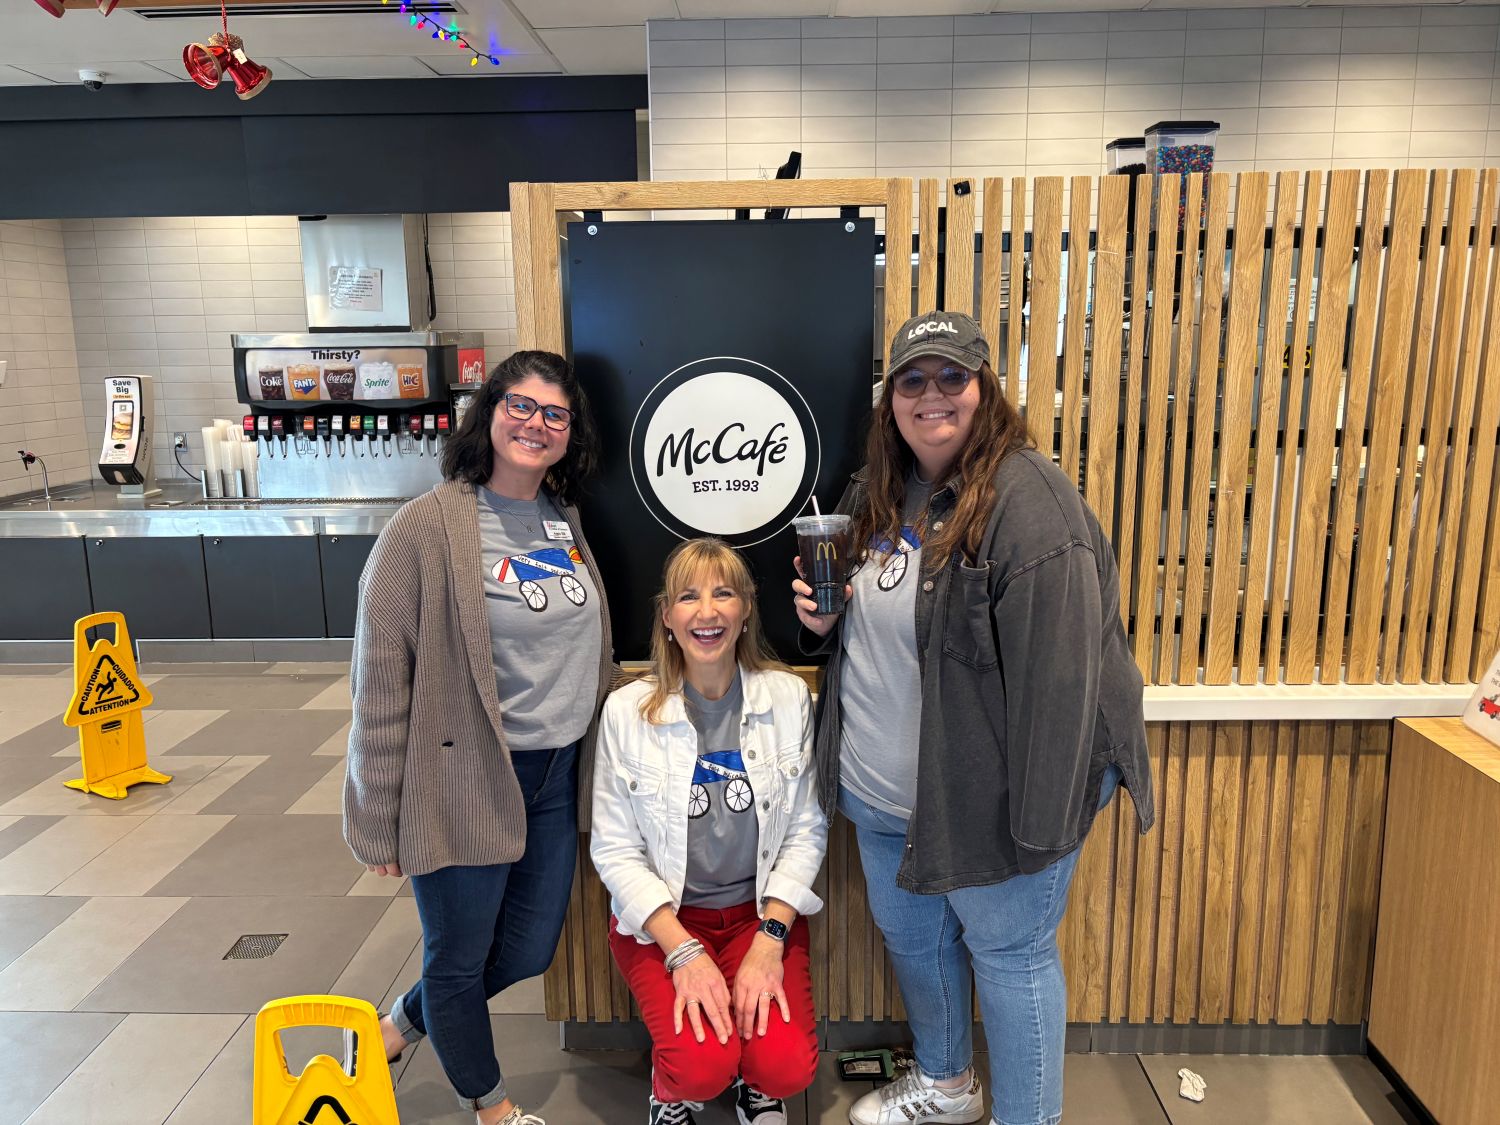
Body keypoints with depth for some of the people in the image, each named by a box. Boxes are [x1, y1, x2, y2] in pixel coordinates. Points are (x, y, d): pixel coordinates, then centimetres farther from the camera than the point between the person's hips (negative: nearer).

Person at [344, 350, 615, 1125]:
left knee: (528, 951, 18)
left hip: (558, 777, 6)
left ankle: (396, 1028, 46)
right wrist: (378, 822, -9)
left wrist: (599, 755, 15)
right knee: (459, 958, 14)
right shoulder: (426, 527, -15)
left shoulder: (567, 521, 4)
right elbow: (381, 681, -13)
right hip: (465, 783, -6)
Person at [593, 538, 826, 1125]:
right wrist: (683, 953, -17)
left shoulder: (789, 697, -7)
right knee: (702, 1066, -22)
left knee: (787, 1068, -18)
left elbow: (807, 830, -4)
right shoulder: (627, 710, -10)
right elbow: (616, 850, -8)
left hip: (763, 910, 1)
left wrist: (768, 941, -14)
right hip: (662, 916, -1)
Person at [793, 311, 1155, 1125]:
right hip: (883, 791, 8)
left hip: (984, 799, -8)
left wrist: (1041, 818, -23)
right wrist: (824, 619, -2)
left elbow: (1057, 670, -24)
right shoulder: (873, 495, 6)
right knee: (908, 934, 23)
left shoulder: (1027, 499, -20)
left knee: (1009, 954, 10)